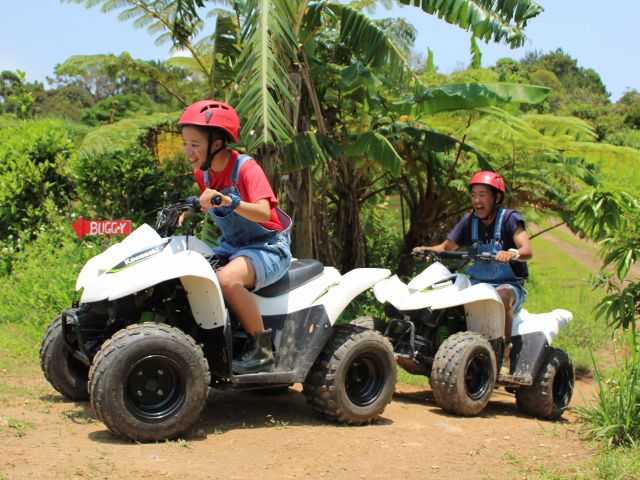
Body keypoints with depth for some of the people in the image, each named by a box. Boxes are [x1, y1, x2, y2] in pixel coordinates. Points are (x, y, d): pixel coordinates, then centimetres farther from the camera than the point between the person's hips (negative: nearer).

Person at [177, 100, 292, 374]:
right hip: (229, 246, 8)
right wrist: (185, 215, 5)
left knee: (227, 279, -36)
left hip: (267, 246, -8)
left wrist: (228, 201, -46)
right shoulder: (202, 172, 5)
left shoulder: (245, 167, -17)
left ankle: (262, 349, -22)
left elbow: (263, 212, -31)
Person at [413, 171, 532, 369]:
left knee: (503, 295, -38)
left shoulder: (510, 218, -7)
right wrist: (427, 250, -14)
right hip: (478, 284, 5)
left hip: (510, 284, -5)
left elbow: (527, 251, -21)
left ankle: (505, 348, -28)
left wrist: (512, 254, -44)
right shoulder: (469, 221, 9)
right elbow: (447, 246, 8)